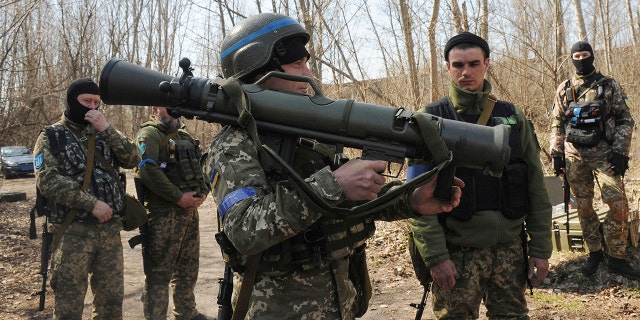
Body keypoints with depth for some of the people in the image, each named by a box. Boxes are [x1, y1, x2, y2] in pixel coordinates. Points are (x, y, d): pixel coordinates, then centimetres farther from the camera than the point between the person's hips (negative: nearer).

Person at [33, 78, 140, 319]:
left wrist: (107, 129, -11)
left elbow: (133, 159, -1)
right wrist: (92, 203, -18)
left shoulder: (104, 134, 13)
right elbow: (47, 181, -13)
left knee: (111, 298, 11)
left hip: (110, 228, 4)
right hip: (72, 231, -4)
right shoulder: (51, 137, 0)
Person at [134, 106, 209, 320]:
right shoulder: (149, 134, -7)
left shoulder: (185, 136, 19)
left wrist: (203, 193, 0)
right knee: (159, 272, -2)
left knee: (188, 269, 17)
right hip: (163, 213, -8)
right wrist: (179, 197, -19)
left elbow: (201, 168, 19)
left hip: (191, 211, 8)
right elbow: (148, 171, -21)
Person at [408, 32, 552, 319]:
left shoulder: (512, 117, 6)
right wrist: (435, 255, -13)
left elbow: (536, 189, 8)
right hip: (457, 253, -2)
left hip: (510, 249, 3)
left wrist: (541, 249, 4)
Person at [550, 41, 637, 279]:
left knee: (619, 207, -8)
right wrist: (556, 153, 4)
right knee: (584, 208, 6)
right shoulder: (564, 89, 9)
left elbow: (625, 120, 2)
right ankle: (594, 253, 21)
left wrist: (620, 152, -8)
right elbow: (557, 124, 12)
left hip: (603, 153, -2)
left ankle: (616, 259, 4)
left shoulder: (610, 86, 4)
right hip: (574, 156, 2)